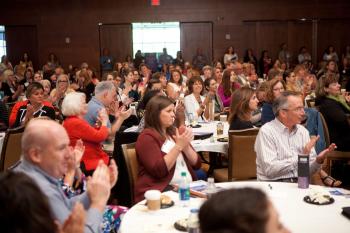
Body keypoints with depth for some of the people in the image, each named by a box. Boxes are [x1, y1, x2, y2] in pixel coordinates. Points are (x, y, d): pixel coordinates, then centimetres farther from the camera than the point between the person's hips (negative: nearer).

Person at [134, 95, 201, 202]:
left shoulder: (174, 132, 18)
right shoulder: (147, 137, -3)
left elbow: (196, 164, 14)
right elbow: (159, 170, -17)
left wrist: (186, 146, -4)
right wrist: (178, 146, -15)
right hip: (160, 191, -7)